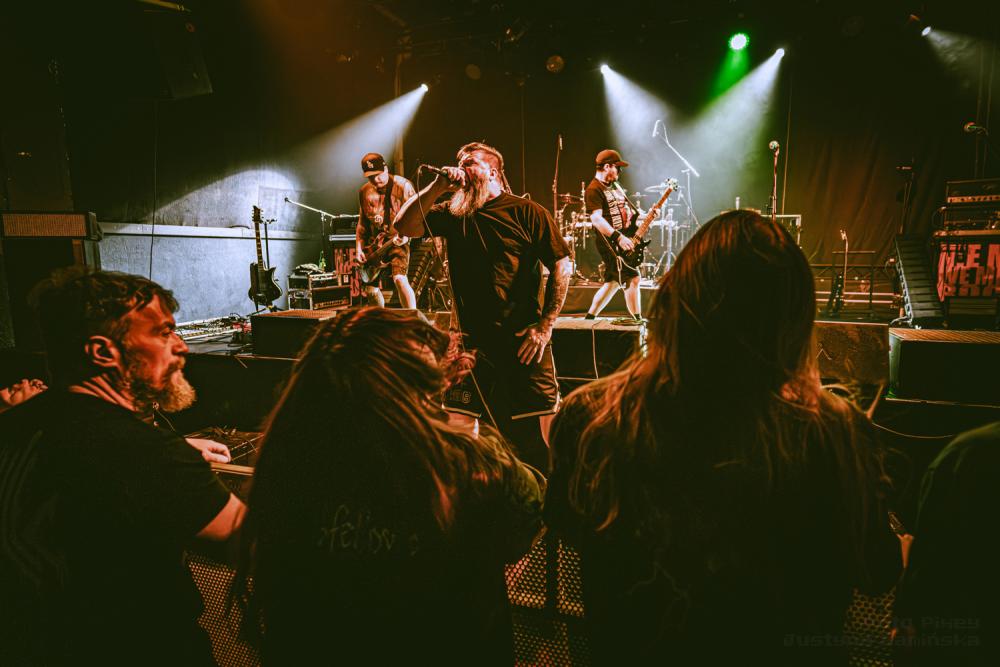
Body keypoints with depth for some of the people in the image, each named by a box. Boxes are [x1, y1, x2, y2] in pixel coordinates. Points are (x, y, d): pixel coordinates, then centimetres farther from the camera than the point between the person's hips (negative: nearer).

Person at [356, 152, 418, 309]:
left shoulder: (402, 186, -7)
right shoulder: (364, 192, 9)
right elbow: (362, 222, 16)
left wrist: (405, 235, -24)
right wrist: (359, 248, 8)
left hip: (397, 241, -6)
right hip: (374, 244, 6)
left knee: (400, 279, -27)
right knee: (370, 290, 7)